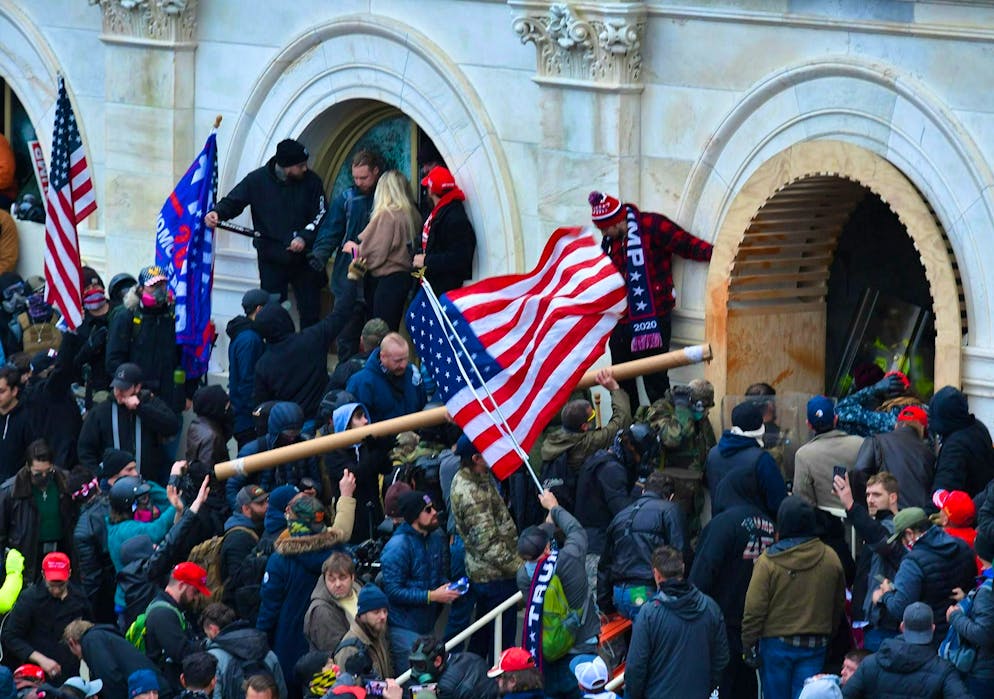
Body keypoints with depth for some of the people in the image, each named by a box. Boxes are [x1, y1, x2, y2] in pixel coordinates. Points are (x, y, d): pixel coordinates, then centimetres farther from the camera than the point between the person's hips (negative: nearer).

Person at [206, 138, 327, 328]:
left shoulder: (311, 182, -5)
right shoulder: (257, 180, -6)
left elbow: (320, 215, -4)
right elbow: (233, 201, 0)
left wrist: (304, 237, -19)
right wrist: (217, 212, -21)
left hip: (304, 258, 0)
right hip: (271, 259, 0)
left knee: (310, 312, 5)